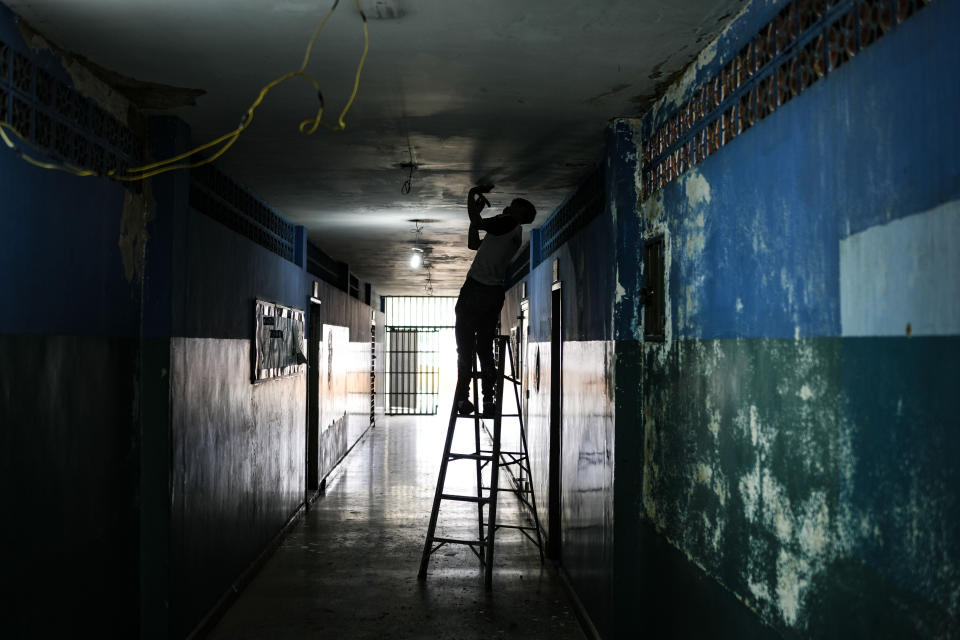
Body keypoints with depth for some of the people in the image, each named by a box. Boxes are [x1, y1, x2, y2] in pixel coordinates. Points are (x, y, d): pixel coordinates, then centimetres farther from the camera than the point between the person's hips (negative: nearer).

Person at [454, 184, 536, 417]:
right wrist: (477, 210, 29)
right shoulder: (514, 234, 23)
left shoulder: (509, 223, -3)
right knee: (485, 347, 9)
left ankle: (462, 398, -8)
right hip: (495, 294, 8)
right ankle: (489, 401, 4)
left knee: (465, 345, -6)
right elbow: (473, 243, 28)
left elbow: (477, 223, -10)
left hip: (476, 289, -8)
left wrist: (472, 196, 5)